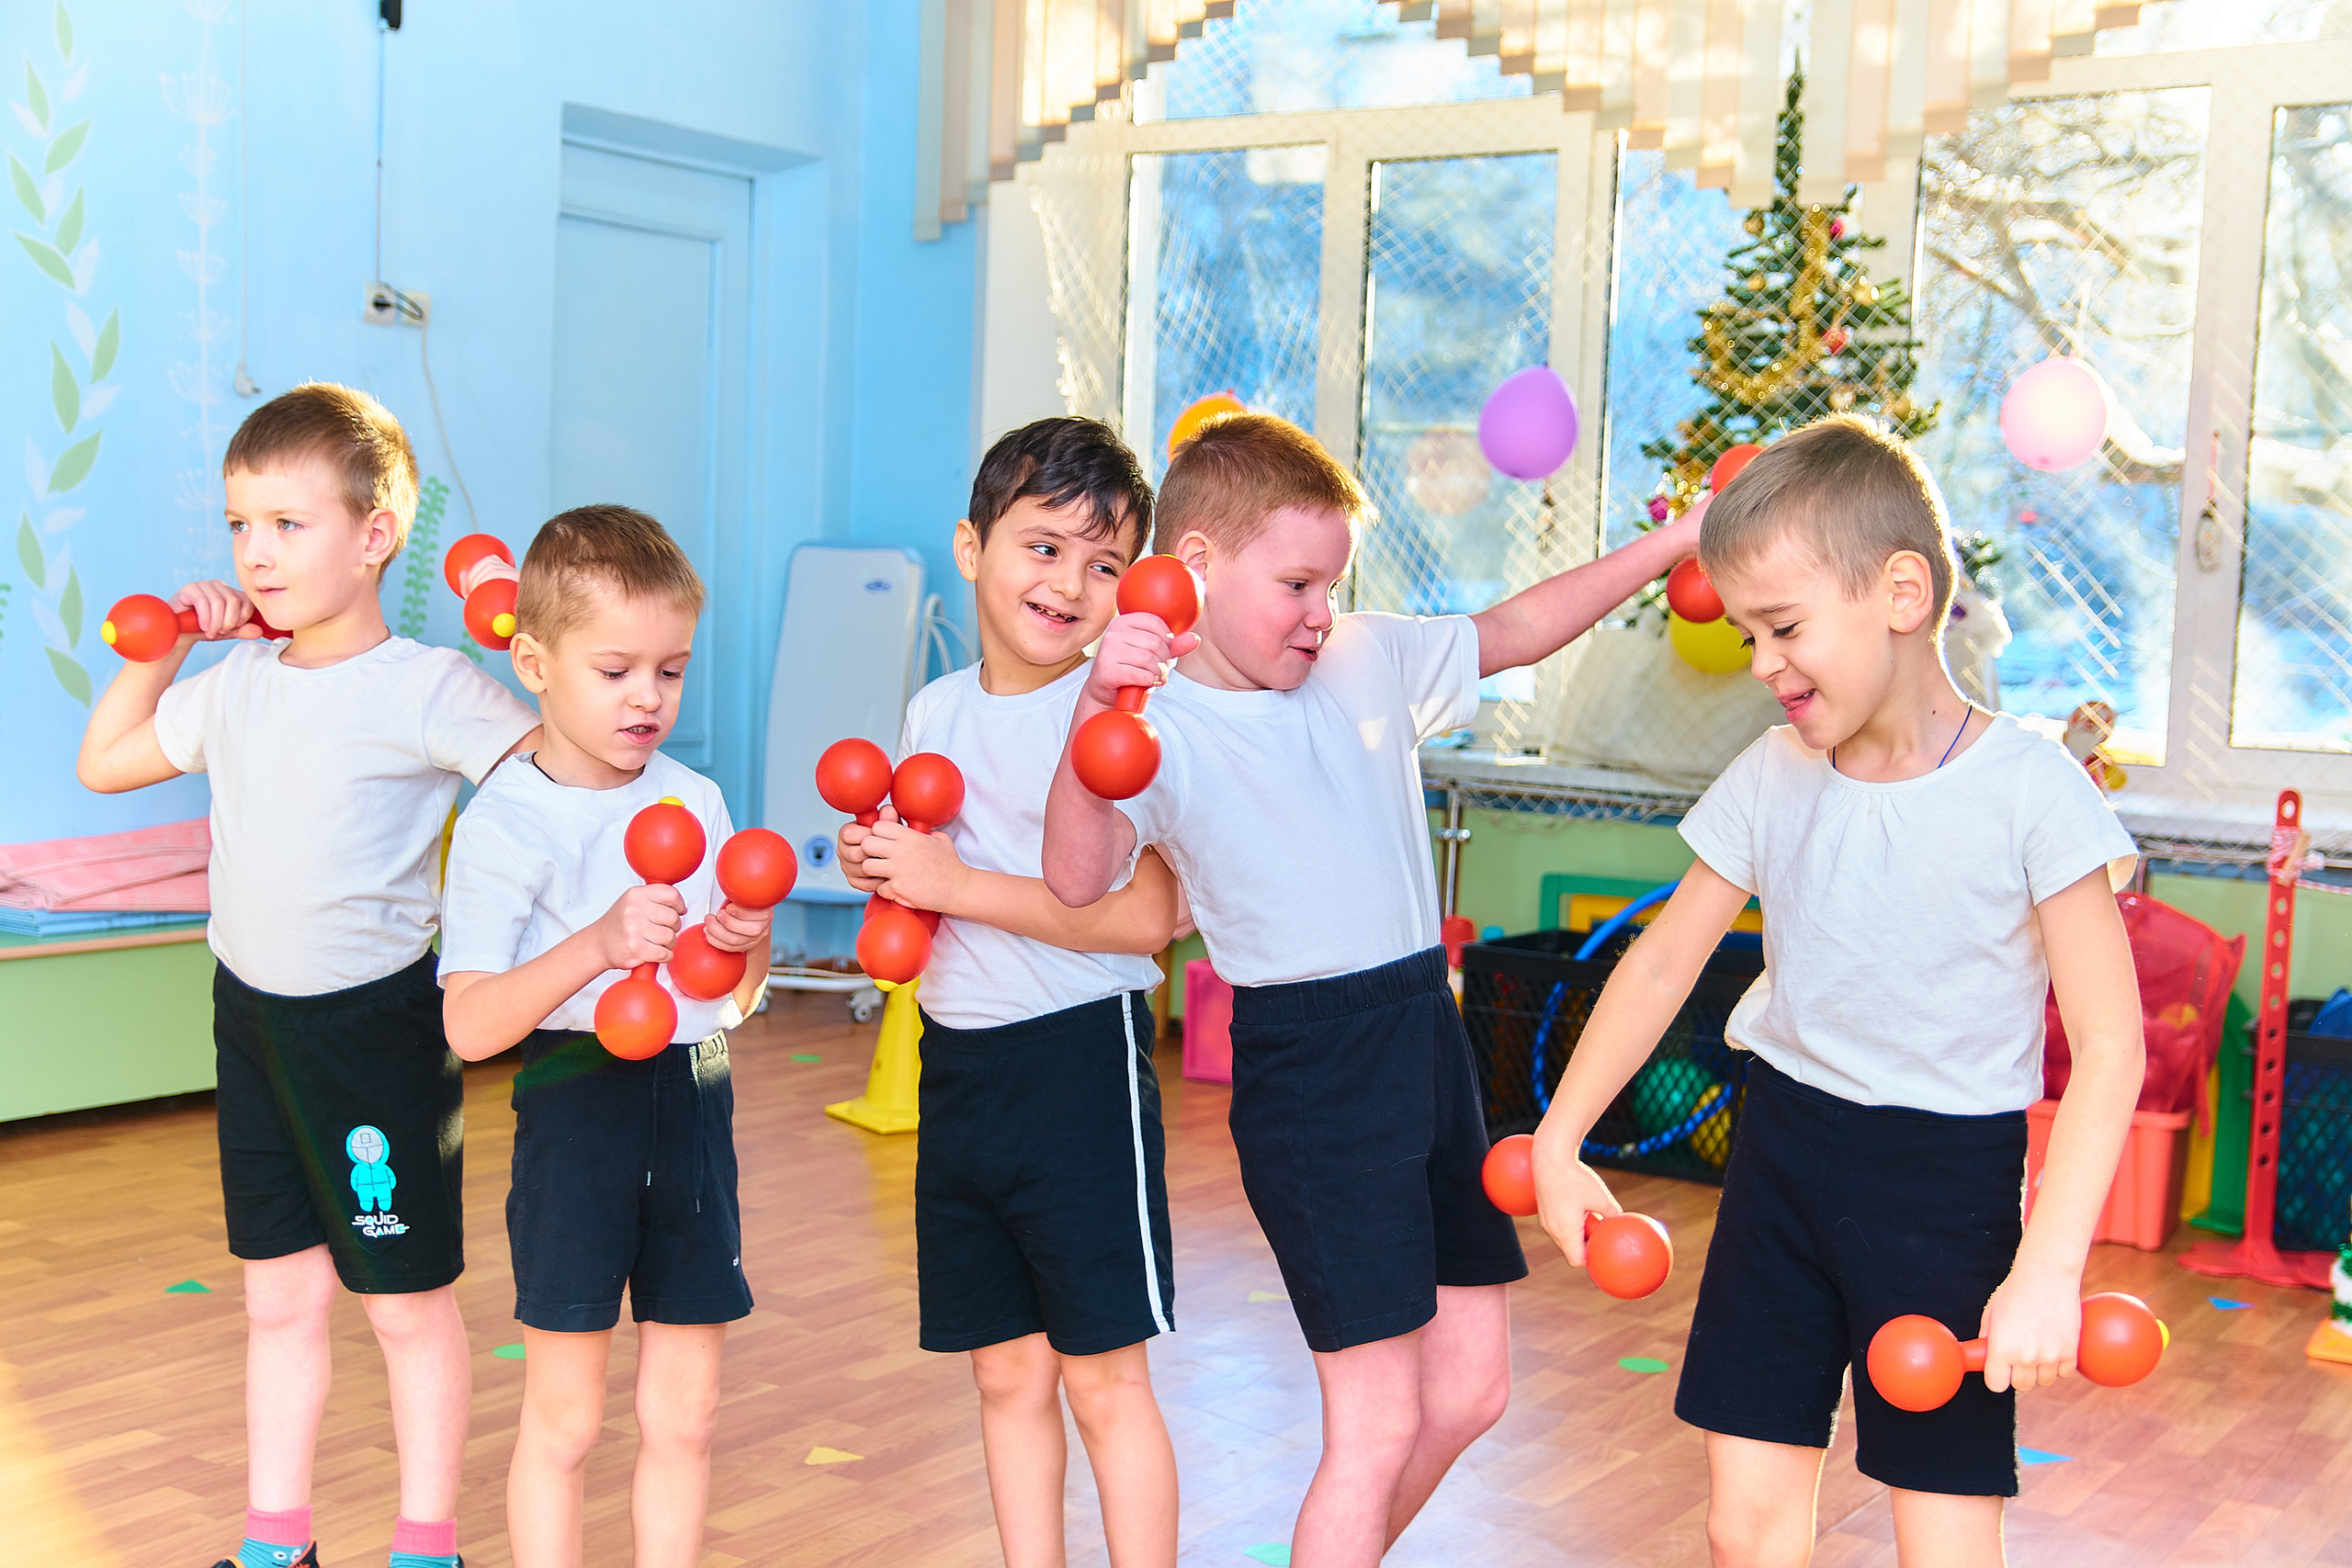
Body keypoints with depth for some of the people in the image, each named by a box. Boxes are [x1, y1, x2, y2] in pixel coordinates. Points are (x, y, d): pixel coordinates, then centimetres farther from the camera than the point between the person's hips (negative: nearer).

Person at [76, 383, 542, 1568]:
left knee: (406, 1302, 6)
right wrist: (166, 642, 9)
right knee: (278, 1297, 15)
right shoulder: (236, 684, 6)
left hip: (375, 1020, -6)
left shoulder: (424, 686, -13)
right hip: (251, 1014, 6)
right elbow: (104, 763, 20)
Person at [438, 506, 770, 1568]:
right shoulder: (504, 823, -10)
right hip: (577, 1107, -5)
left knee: (685, 1411, 11)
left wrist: (749, 942, -8)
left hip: (694, 1098, 5)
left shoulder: (696, 798, 7)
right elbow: (469, 1025, -19)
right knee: (564, 1416, 5)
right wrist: (597, 944, -30)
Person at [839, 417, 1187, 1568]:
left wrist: (953, 882, -21)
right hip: (957, 1065, 6)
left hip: (1081, 1055, -6)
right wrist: (882, 868, -3)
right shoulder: (934, 713, 8)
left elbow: (1145, 915, -22)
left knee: (1104, 1379, 1)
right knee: (1006, 1373, 14)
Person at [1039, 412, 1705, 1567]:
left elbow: (1516, 630, 22)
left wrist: (1670, 545, 21)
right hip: (1306, 1070, -7)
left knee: (1470, 1385, 15)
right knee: (1377, 1422, -5)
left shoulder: (1373, 662, 7)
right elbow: (1078, 877, -29)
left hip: (1427, 1038, 7)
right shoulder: (1162, 726, -13)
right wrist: (1093, 714, -44)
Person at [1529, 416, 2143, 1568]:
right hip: (1783, 1146, 4)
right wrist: (1558, 1140, 9)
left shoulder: (2028, 790, -16)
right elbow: (1663, 962, 9)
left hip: (1948, 1178, -4)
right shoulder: (1770, 780, -2)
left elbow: (2108, 1047, -16)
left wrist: (2048, 1268, -23)